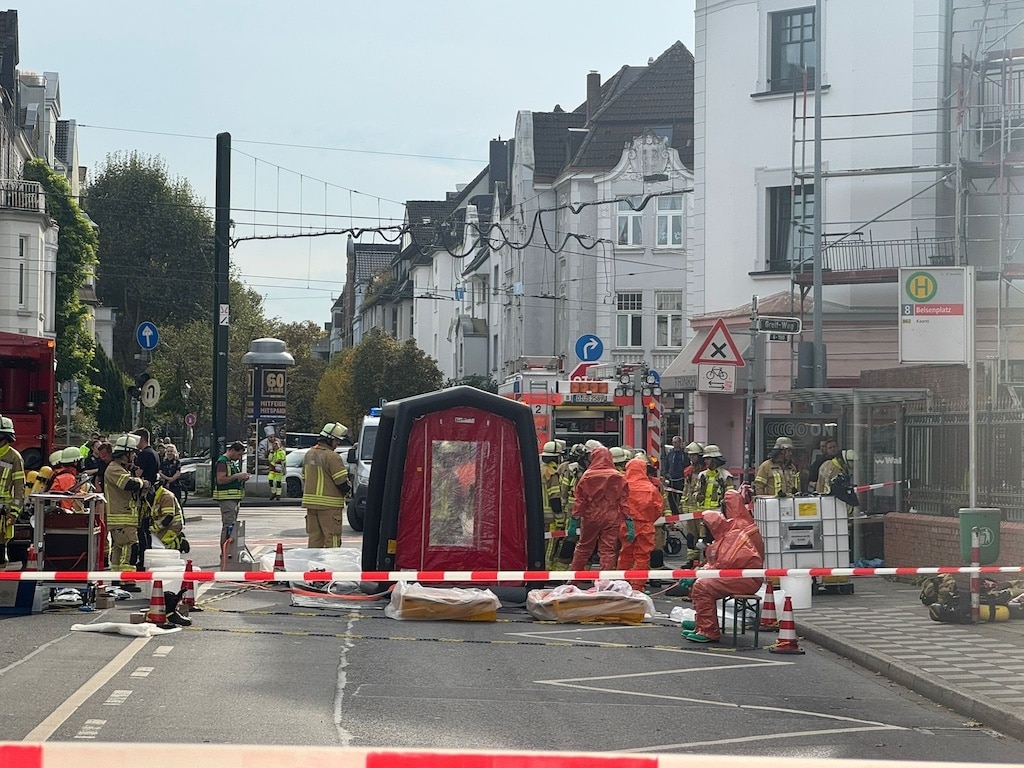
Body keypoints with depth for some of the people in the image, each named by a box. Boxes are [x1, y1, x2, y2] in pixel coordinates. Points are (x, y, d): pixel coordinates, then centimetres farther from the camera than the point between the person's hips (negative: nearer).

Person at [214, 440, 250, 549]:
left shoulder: (232, 462, 21)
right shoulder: (222, 461, -10)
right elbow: (220, 480, -20)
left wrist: (242, 478, 12)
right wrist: (237, 476, -18)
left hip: (234, 499, 10)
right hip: (226, 497, -10)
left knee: (233, 524, 10)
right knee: (229, 525, -13)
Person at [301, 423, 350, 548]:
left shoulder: (309, 454, 13)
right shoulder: (332, 457, -15)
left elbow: (304, 478, 20)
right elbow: (342, 482, -15)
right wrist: (346, 490, 6)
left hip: (310, 502, 8)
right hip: (329, 505, -8)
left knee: (314, 536, 11)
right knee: (332, 538, -4)